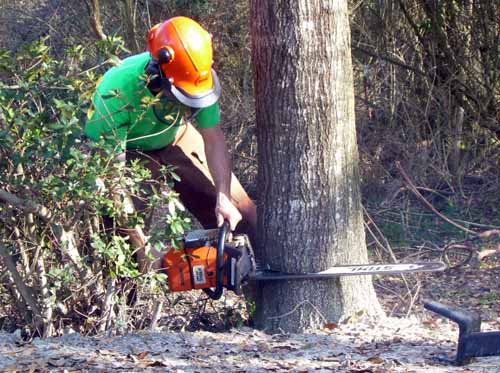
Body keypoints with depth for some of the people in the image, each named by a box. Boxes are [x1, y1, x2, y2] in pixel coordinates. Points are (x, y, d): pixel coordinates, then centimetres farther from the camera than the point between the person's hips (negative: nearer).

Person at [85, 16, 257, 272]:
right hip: (125, 150, -4)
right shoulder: (116, 93, -41)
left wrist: (224, 198, -26)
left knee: (239, 214, 1)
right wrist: (141, 245, -39)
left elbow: (213, 138, -14)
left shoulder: (198, 80, -29)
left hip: (175, 138, 4)